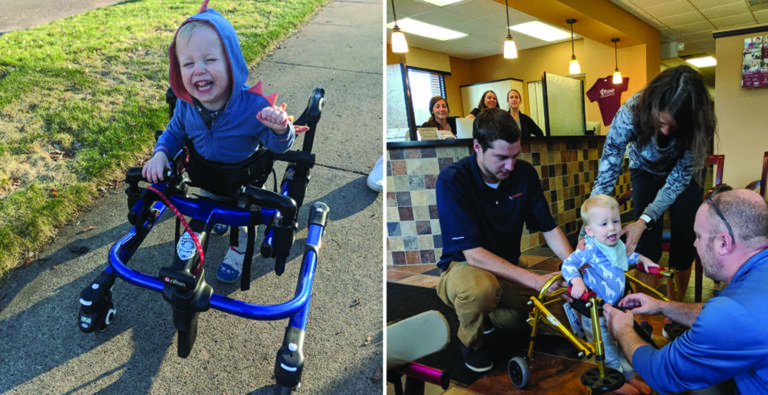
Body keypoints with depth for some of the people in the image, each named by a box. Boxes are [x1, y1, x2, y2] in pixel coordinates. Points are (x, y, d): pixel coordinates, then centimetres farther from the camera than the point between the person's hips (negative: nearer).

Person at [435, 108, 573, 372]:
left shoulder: (524, 173, -6)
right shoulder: (452, 180, -24)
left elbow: (549, 228, 0)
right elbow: (472, 253, -29)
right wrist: (534, 280, -35)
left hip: (506, 268, 6)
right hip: (461, 267, -5)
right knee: (481, 288, -40)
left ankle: (487, 314, 13)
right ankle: (470, 340, -4)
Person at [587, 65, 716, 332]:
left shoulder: (699, 124, -34)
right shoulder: (631, 112, -37)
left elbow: (679, 178, -26)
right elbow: (607, 173, -35)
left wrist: (644, 220, -37)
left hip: (682, 174, 1)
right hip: (646, 171, 0)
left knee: (684, 240, -8)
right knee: (647, 243, -14)